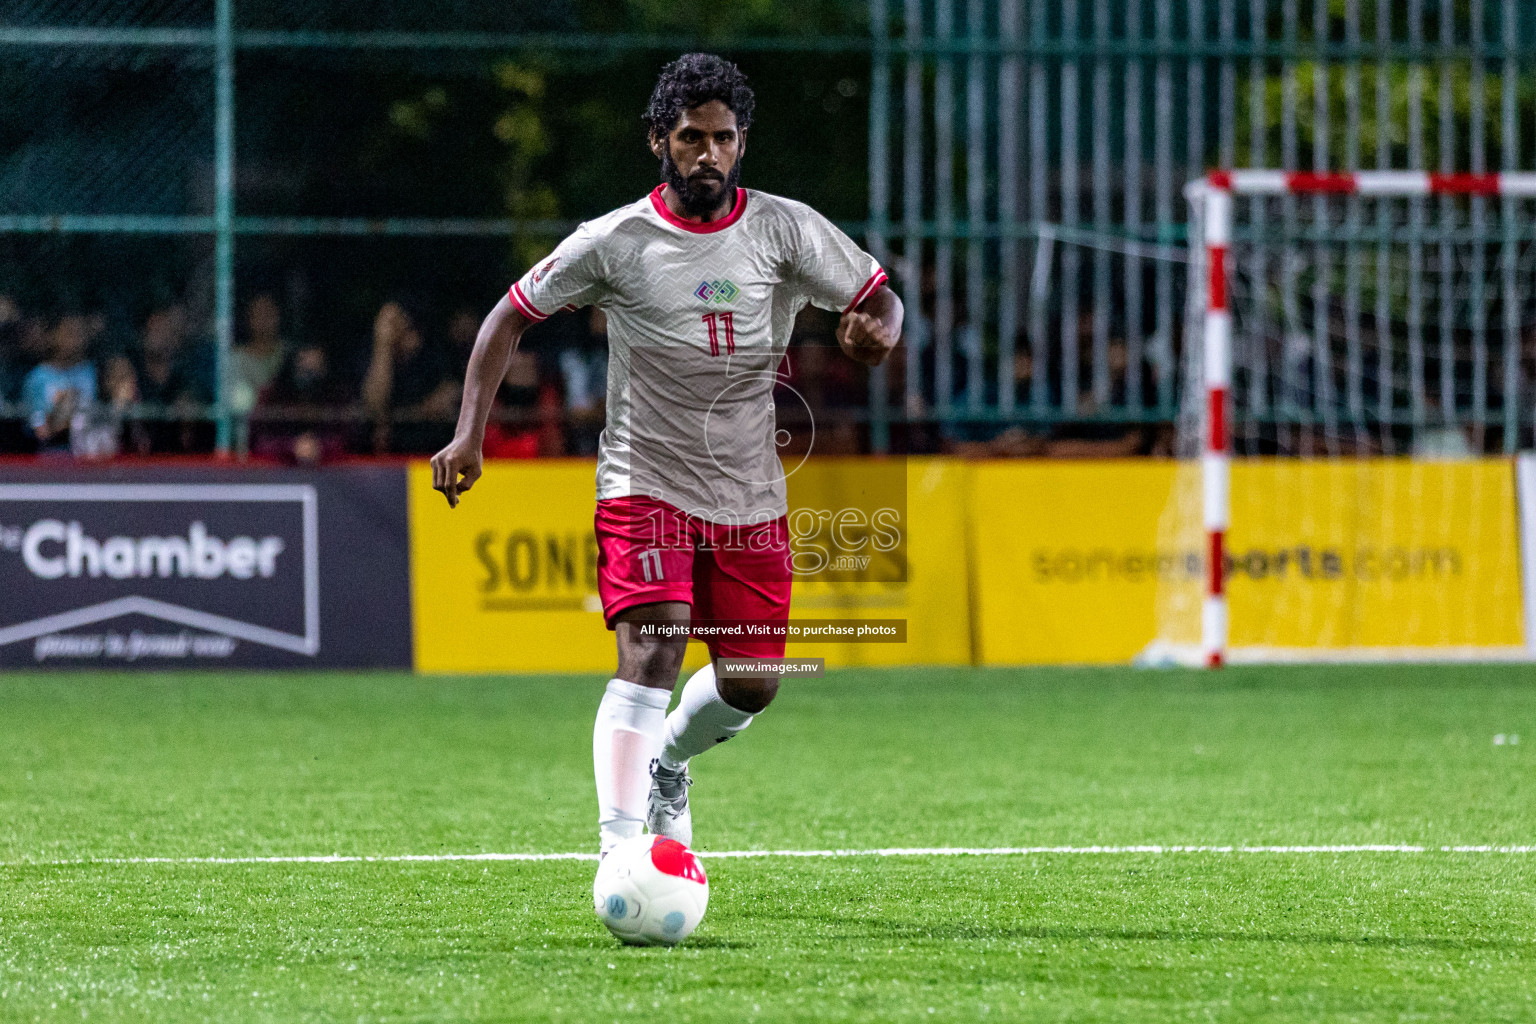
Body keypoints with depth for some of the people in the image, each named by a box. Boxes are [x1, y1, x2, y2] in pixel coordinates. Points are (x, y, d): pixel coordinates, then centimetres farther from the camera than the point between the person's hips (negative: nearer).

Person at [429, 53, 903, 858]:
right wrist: (469, 433, -6)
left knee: (750, 685, 8)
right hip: (645, 485, -4)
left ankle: (668, 764, 42)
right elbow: (512, 315, 3)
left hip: (750, 497, 4)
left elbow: (879, 299, 4)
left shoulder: (784, 230, -1)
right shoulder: (615, 242, -6)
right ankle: (617, 845, -28)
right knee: (653, 651, -23)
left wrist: (876, 329, -22)